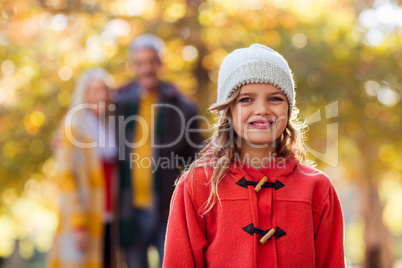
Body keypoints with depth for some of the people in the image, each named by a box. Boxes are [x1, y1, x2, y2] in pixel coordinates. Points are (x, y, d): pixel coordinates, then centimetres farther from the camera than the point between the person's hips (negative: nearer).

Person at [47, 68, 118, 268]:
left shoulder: (112, 129, 14)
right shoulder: (73, 128, -4)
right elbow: (66, 176, -10)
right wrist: (78, 224, -16)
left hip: (109, 220, 6)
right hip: (83, 220, -6)